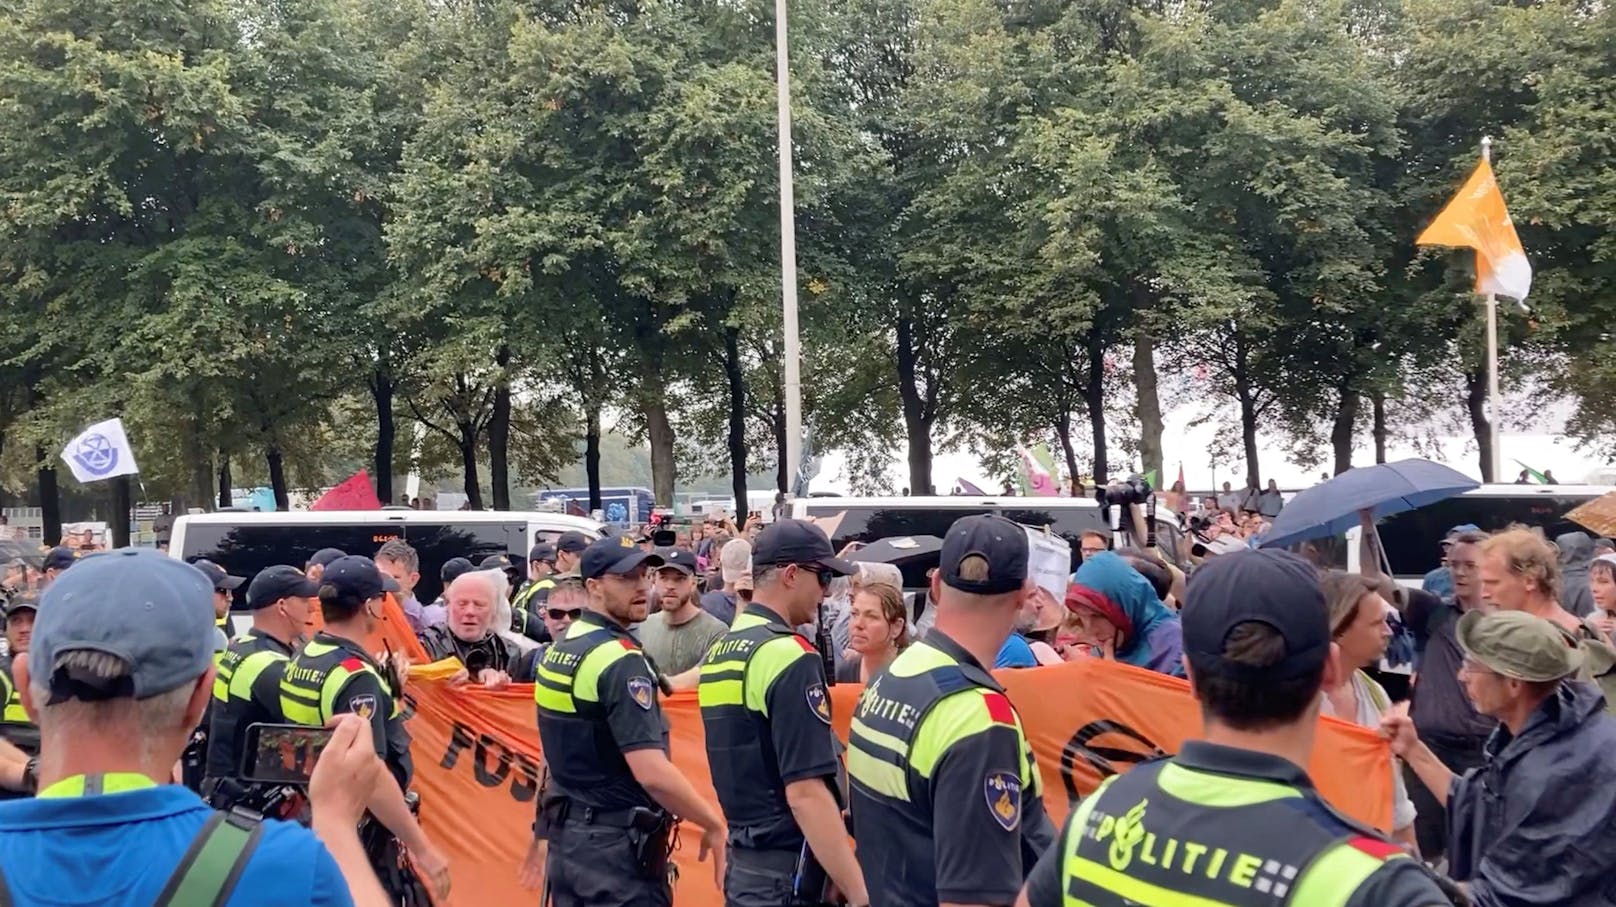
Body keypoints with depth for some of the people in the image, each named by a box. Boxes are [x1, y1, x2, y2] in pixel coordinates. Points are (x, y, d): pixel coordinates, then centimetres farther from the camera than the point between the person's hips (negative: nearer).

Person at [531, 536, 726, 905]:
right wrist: (714, 825, -14)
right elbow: (652, 773, -25)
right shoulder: (620, 660, -19)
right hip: (617, 844, -9)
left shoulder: (560, 648, 9)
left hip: (568, 835, 9)